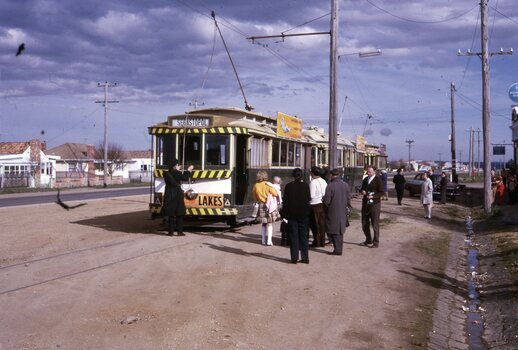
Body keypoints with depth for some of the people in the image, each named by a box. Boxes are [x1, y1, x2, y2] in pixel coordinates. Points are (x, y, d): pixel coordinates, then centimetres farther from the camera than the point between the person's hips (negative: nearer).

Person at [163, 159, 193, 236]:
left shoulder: (167, 174, 2)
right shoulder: (177, 173, -12)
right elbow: (185, 178, -3)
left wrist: (178, 170, 22)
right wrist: (188, 170, 10)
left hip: (169, 196, 5)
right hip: (177, 195, -5)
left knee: (171, 214, 9)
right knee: (179, 214, 4)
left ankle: (171, 231, 9)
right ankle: (179, 231, 3)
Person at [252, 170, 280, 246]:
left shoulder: (255, 186, 0)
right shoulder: (267, 184, -13)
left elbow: (255, 197, 11)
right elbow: (275, 194, -10)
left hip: (261, 205, 4)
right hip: (269, 205, -4)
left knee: (263, 223, 15)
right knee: (270, 223, 2)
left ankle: (263, 240, 18)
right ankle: (269, 241, -2)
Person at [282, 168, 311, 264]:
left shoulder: (289, 186, -6)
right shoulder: (306, 185, -7)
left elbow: (285, 201, -5)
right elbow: (308, 198, -2)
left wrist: (284, 214, 0)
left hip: (292, 213, -1)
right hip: (303, 213, 1)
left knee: (293, 236, 6)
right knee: (303, 235, 10)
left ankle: (294, 257, 4)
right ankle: (305, 257, 11)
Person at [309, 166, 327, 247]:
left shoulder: (313, 182, -16)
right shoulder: (324, 181, 7)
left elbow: (311, 195, -18)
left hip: (315, 205, -7)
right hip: (323, 204, 7)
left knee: (315, 225, 3)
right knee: (322, 224, 12)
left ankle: (316, 242, 8)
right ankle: (322, 241, 18)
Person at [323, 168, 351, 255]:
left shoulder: (330, 186, -17)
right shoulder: (345, 185, -1)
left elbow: (326, 201, -16)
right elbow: (348, 199, 5)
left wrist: (323, 199, 5)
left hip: (333, 213, -5)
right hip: (342, 212, 5)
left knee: (333, 231, 6)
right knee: (340, 231, 15)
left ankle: (337, 249, 2)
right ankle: (339, 249, 21)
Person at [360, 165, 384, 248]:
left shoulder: (378, 180, -8)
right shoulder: (365, 179, 12)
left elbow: (381, 192, -10)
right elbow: (362, 188, 21)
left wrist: (373, 196, -23)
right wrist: (362, 191, -2)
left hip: (374, 204, -6)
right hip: (365, 204, 7)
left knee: (375, 224, 0)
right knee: (364, 223, 11)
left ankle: (376, 242, 10)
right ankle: (368, 240, 26)